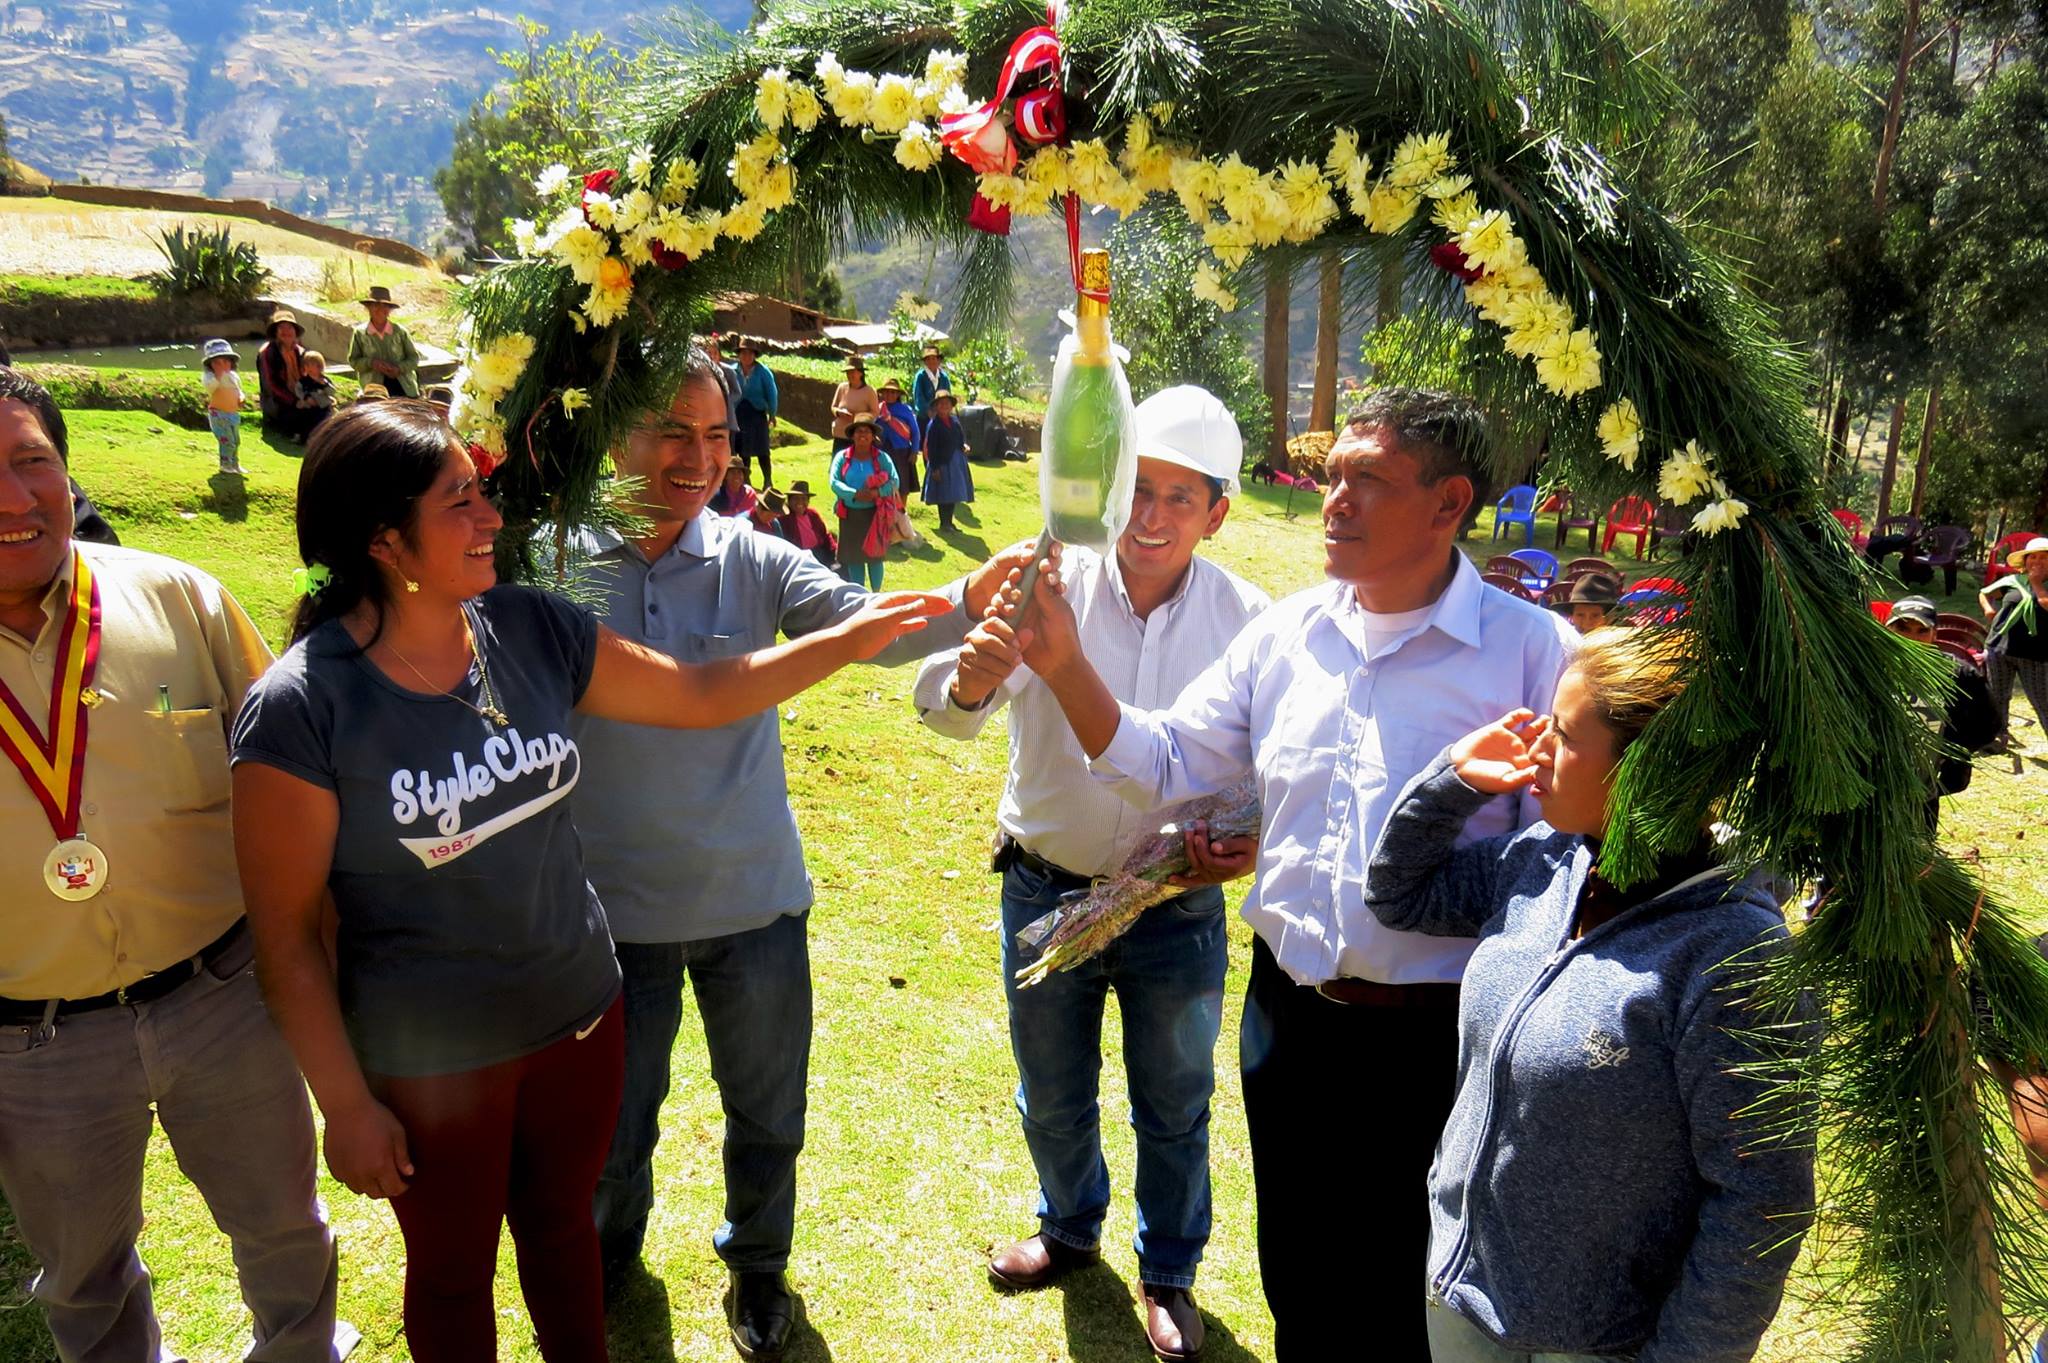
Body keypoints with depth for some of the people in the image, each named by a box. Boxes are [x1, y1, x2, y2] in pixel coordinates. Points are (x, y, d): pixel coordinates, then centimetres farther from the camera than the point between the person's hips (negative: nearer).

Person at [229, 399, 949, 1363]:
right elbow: (287, 934, -15)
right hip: (430, 1063, -4)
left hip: (579, 1015, 4)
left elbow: (700, 694, 2)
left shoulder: (530, 630, -8)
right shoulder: (299, 709, -22)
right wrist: (346, 1107, -11)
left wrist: (847, 639, -5)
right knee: (452, 1272, 21)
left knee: (562, 1229, 26)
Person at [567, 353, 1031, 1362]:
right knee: (611, 1127, 20)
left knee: (766, 1117, 19)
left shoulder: (755, 561, -8)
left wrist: (968, 599, -41)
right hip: (614, 908, 0)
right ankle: (611, 1247, 54)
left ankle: (757, 1261, 49)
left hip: (754, 901, 1)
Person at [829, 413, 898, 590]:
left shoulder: (881, 458, 1)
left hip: (874, 513, -1)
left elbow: (894, 481, -6)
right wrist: (855, 494, -21)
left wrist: (877, 493, -24)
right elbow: (834, 481, -7)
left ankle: (876, 594, 16)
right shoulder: (842, 457, 2)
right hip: (850, 514, 1)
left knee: (874, 554, 3)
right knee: (853, 556, 6)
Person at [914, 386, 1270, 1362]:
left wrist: (1252, 830, -21)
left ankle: (1168, 1276, 44)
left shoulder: (1244, 618, -11)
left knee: (1174, 1108, 18)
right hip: (1045, 890, 1)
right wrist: (969, 679, -51)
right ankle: (1070, 1230, 51)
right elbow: (944, 710, -28)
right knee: (1052, 1097, 22)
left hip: (1178, 908, 0)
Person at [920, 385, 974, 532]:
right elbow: (930, 447, -13)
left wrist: (964, 446, -5)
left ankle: (949, 521, 22)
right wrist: (934, 467, -15)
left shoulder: (955, 420, 6)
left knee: (954, 494, 11)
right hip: (942, 463, -6)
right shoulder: (934, 424, -12)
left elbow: (960, 439, 17)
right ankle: (943, 523, 9)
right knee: (943, 495, -1)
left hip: (956, 462, 6)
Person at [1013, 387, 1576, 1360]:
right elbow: (1164, 766, 5)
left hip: (1438, 1036, -4)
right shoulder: (1284, 635, 2)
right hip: (1289, 1013, 4)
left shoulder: (1534, 650, -13)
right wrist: (1065, 667, -6)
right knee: (1298, 1283, 24)